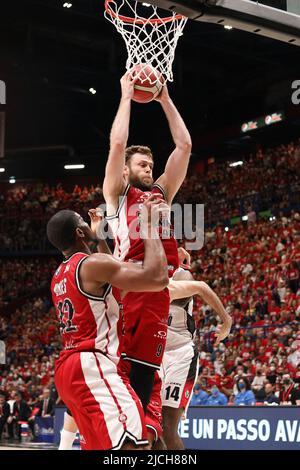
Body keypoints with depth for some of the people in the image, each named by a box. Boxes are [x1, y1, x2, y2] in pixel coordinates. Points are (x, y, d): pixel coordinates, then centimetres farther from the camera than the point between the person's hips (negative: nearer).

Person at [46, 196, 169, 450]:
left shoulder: (60, 275, 20)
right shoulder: (93, 264, -9)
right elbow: (156, 278, -18)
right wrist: (148, 225, -9)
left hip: (68, 367, 11)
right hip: (93, 366, -11)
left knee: (95, 446, 20)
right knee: (130, 444, -24)